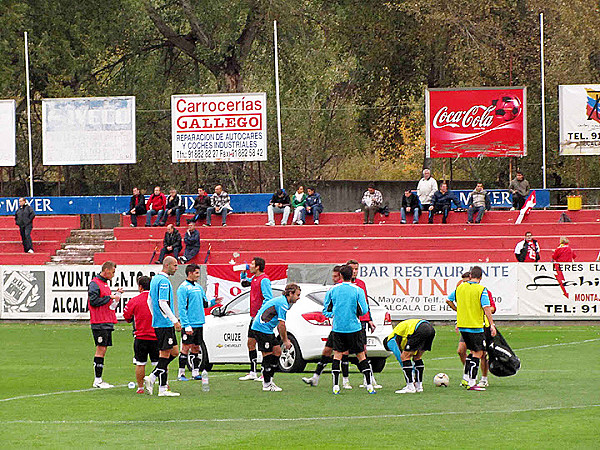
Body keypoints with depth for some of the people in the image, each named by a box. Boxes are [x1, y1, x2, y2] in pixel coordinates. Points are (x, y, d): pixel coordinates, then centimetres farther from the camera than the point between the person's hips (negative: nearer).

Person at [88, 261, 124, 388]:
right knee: (101, 349, -10)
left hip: (108, 322, 10)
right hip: (99, 323, -10)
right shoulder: (94, 283, -10)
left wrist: (116, 294, 12)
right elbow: (93, 301, -19)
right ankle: (97, 380, -8)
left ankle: (99, 380, 12)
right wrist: (110, 297, -15)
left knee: (102, 349, 9)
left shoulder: (105, 283, 19)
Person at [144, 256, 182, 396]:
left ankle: (152, 377, 9)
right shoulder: (164, 281, -15)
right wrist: (175, 320, -20)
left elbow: (150, 300, 23)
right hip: (165, 324, -10)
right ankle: (163, 389, -4)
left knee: (174, 352, 13)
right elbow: (163, 304, -22)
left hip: (157, 322, 10)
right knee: (165, 354, -6)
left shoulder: (154, 279, 15)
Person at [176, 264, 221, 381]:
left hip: (199, 323, 8)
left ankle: (195, 373, 13)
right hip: (189, 325, -7)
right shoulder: (183, 288, -9)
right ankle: (181, 373, -1)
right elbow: (182, 308, -14)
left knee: (196, 348, 9)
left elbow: (204, 304, 22)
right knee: (186, 347, -5)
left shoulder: (198, 287, 15)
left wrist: (213, 301, 0)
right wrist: (186, 325, -19)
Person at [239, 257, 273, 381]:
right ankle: (252, 373, 19)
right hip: (254, 317, 10)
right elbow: (244, 283, 35)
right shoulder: (254, 278, 13)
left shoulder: (264, 280, -15)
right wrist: (243, 272, 18)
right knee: (250, 344, 12)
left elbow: (268, 299, -20)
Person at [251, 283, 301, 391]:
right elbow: (281, 324, -20)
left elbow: (279, 324, 23)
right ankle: (267, 384, -1)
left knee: (277, 351, 11)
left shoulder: (280, 301, 18)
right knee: (268, 355, -7)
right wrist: (285, 341, -12)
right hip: (262, 329, -11)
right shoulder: (283, 304, -16)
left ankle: (269, 380, 17)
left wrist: (284, 339, 17)